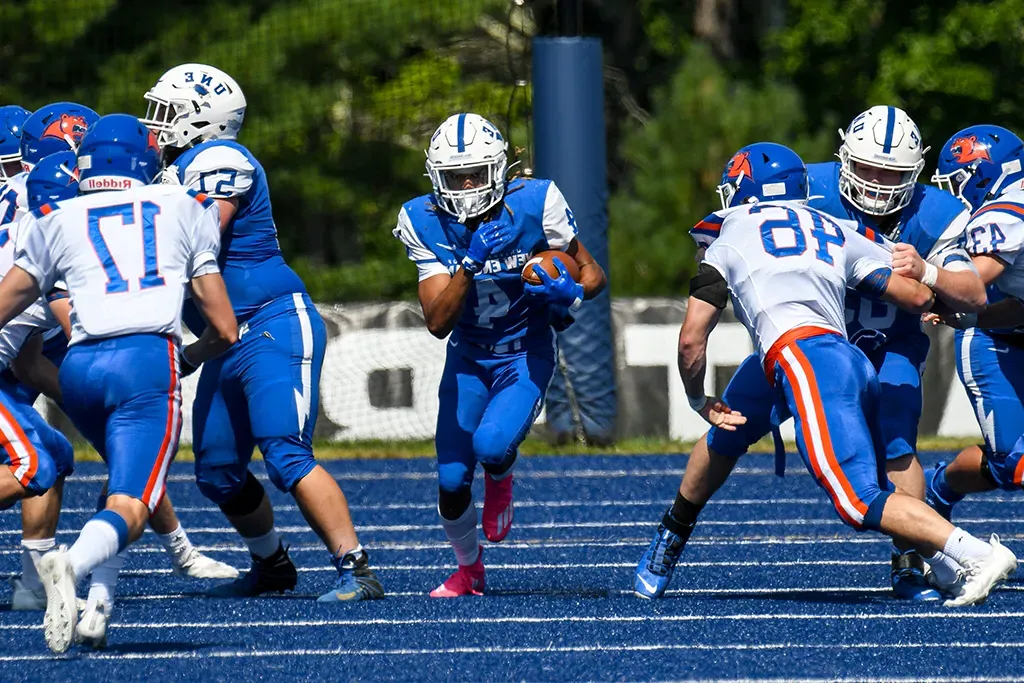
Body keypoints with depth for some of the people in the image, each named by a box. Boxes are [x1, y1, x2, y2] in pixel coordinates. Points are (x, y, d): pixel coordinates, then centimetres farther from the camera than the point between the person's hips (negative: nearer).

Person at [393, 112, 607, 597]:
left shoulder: (534, 206, -19)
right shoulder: (425, 223, -15)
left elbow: (592, 274, -5)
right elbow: (437, 322, -22)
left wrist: (571, 294, -28)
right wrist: (471, 264, -36)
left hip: (526, 357, -2)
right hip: (468, 359, 2)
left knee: (491, 444, -28)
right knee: (451, 481, -3)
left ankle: (501, 477, 10)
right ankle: (468, 569, 26)